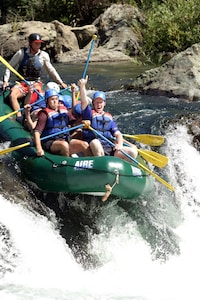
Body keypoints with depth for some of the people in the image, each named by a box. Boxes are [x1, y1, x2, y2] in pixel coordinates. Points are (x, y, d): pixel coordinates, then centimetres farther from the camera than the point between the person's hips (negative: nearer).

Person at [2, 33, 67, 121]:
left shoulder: (43, 55, 2)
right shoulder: (21, 53, -2)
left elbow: (51, 70, 15)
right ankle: (19, 117, -29)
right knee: (12, 95, -28)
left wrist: (61, 82, 14)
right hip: (22, 83, 0)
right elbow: (10, 66, 7)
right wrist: (5, 81, -2)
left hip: (36, 83, 0)